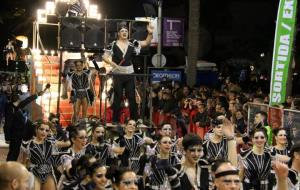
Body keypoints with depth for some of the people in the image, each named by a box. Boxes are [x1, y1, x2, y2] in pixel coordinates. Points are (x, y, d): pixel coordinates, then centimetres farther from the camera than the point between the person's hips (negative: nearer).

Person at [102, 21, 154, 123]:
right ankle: (115, 120, 13)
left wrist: (150, 33, -23)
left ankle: (134, 120, 14)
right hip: (118, 74, -2)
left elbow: (146, 43, -6)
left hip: (130, 74, 2)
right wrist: (114, 64, -14)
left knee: (132, 97, 6)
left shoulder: (132, 43, 2)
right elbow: (104, 56, -3)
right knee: (118, 97, 5)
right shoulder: (113, 44, -4)